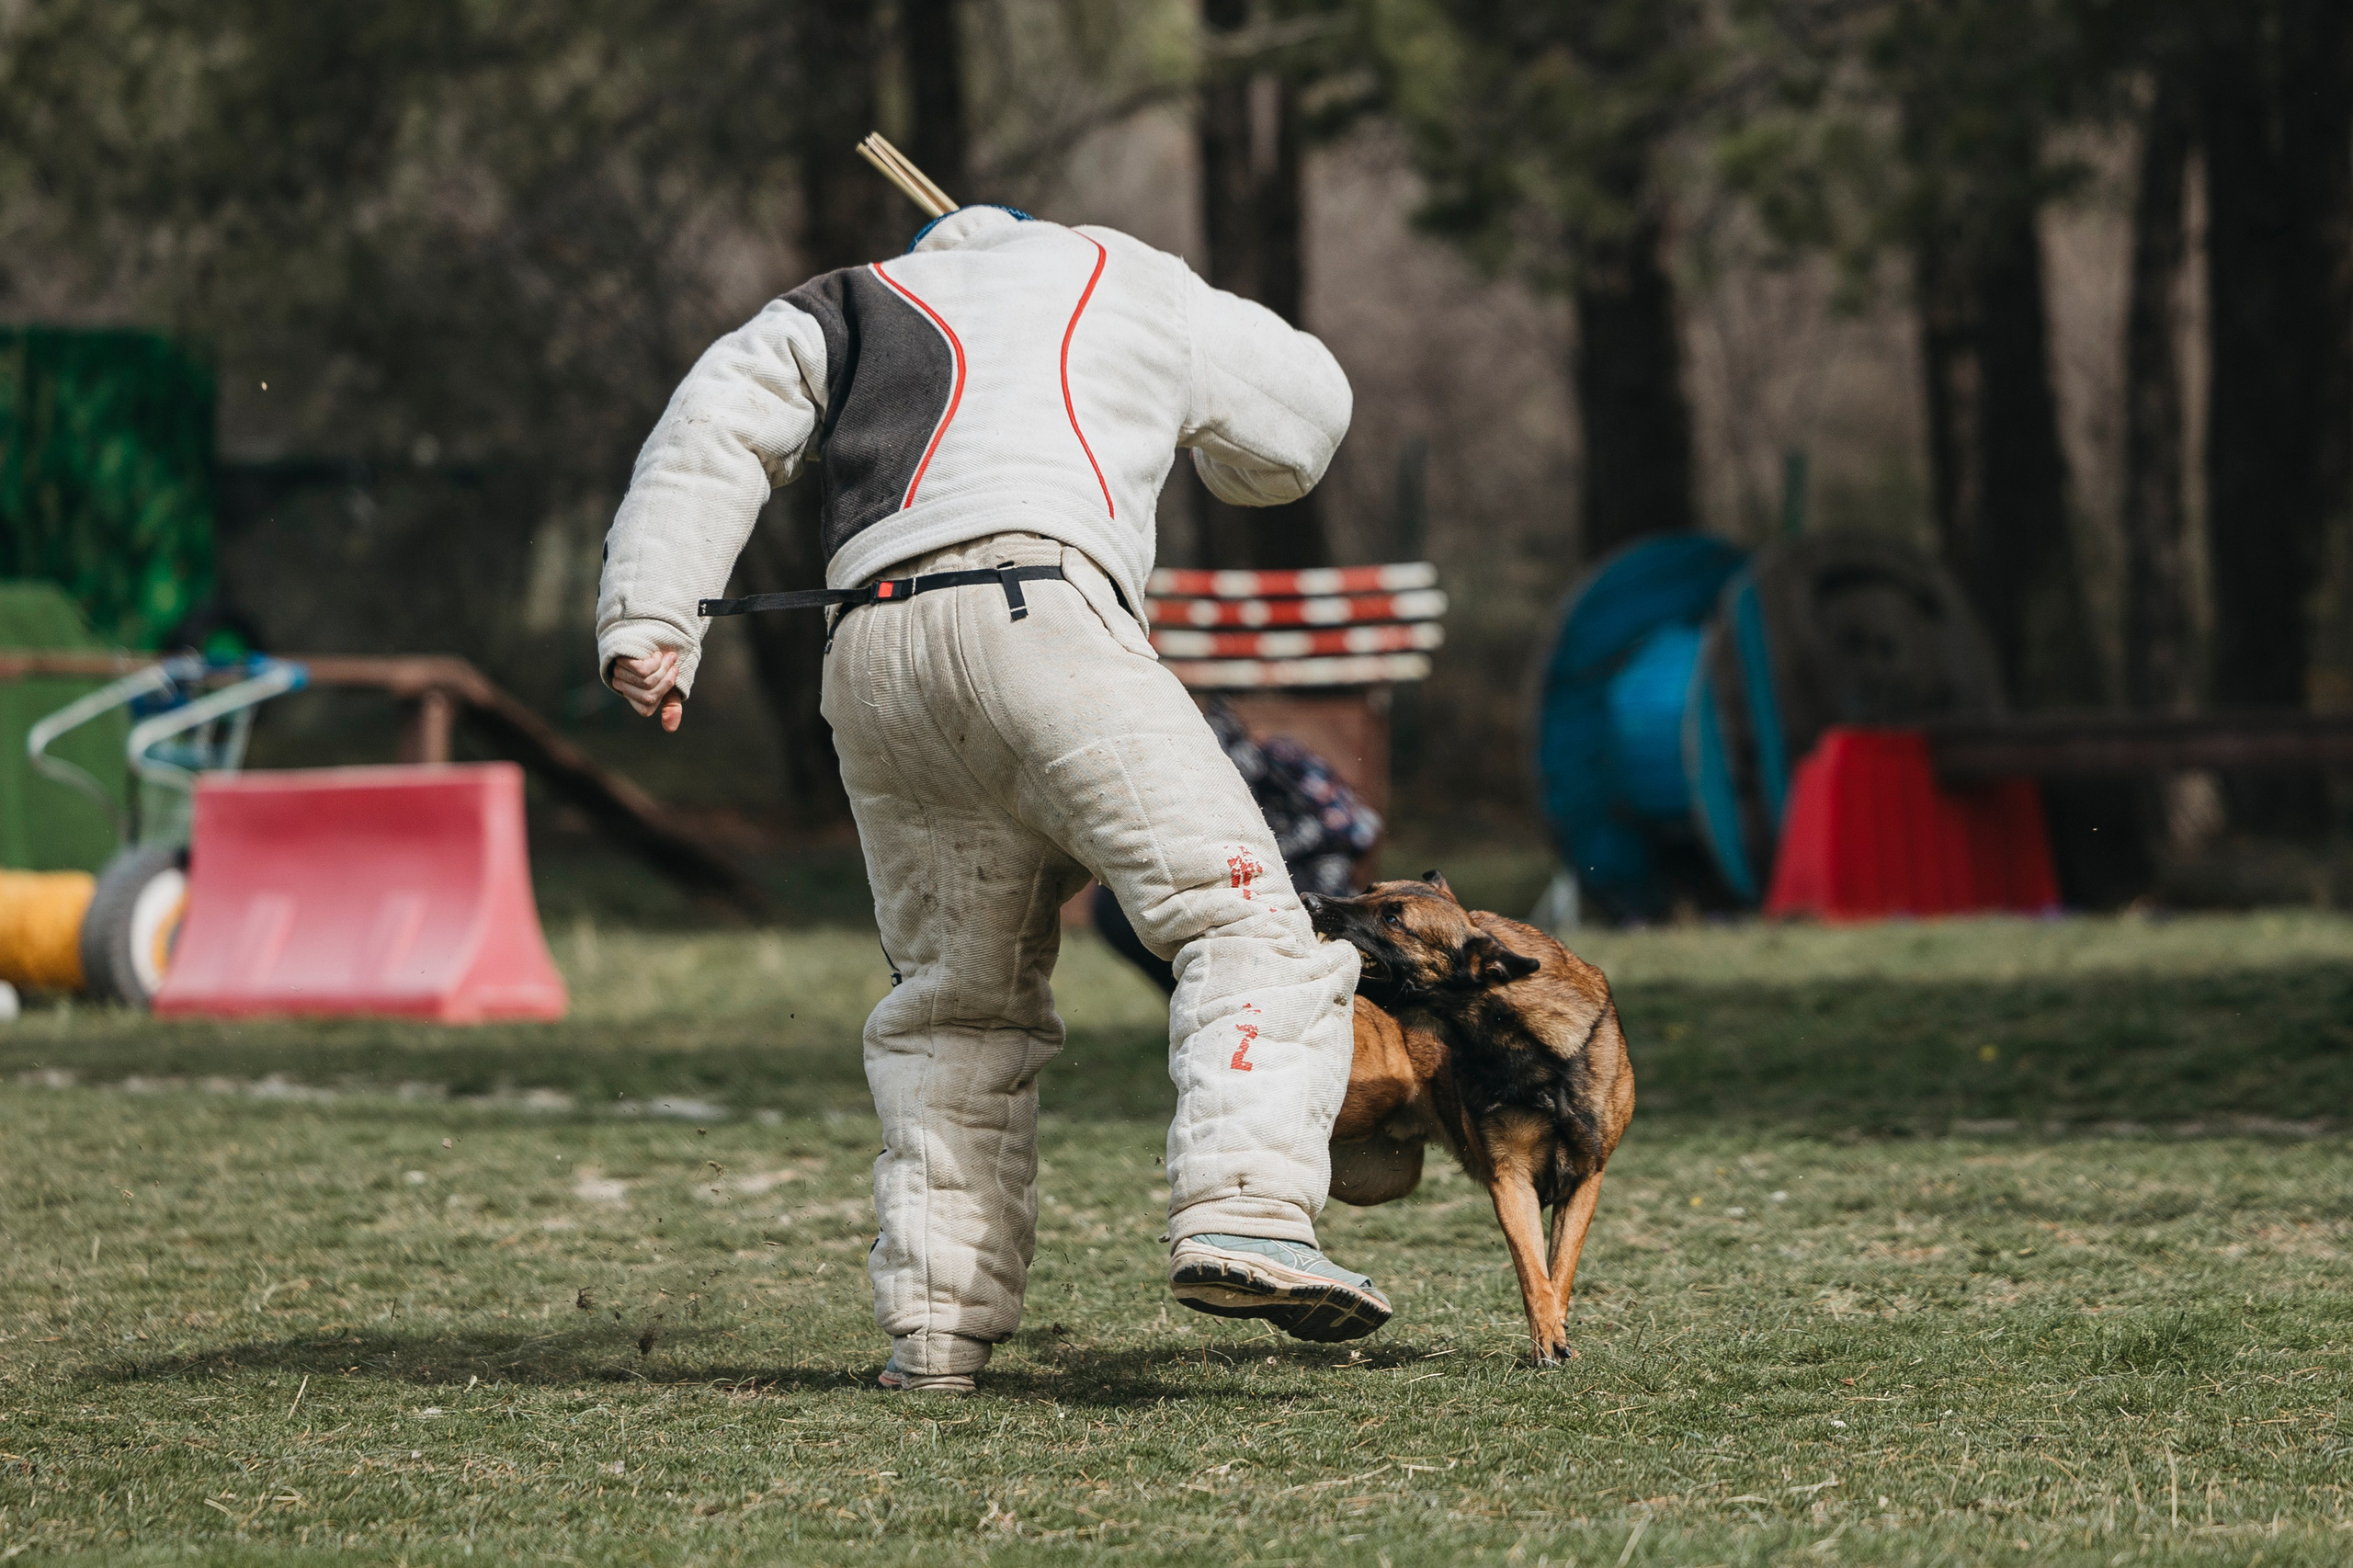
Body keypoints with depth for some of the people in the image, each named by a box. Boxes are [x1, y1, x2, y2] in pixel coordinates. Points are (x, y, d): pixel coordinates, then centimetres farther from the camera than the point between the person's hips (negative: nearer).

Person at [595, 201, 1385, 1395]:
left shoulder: (846, 311, 32)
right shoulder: (1129, 284, 29)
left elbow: (712, 434, 15)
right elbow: (1303, 418, 40)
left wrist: (649, 626, 8)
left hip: (872, 658, 4)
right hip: (1035, 611, -4)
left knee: (954, 999, 15)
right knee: (1240, 920, -7)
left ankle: (937, 1317, 6)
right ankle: (1243, 1216, -29)